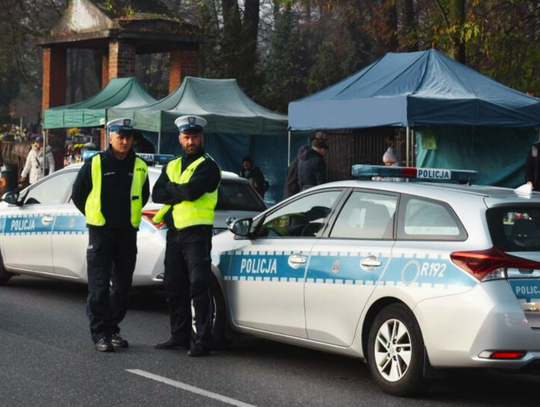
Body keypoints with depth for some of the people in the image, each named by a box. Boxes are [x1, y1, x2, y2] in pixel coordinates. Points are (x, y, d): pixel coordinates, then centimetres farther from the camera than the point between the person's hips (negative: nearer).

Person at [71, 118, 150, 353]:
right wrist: (95, 216, 8)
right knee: (99, 286, -6)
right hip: (101, 233, -4)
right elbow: (78, 194, 4)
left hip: (127, 232, 4)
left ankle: (112, 329, 18)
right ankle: (100, 333, -3)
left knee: (122, 286, 8)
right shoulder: (95, 164, -5)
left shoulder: (139, 167, 4)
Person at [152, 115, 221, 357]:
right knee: (174, 287, 10)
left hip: (197, 233, -7)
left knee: (198, 287, -9)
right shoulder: (172, 166, 18)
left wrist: (170, 189, -2)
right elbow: (156, 194, 5)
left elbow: (192, 191, -19)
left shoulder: (207, 166, -3)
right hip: (174, 233, 7)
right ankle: (180, 335, 20)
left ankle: (202, 340, -8)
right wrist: (181, 193, -9)